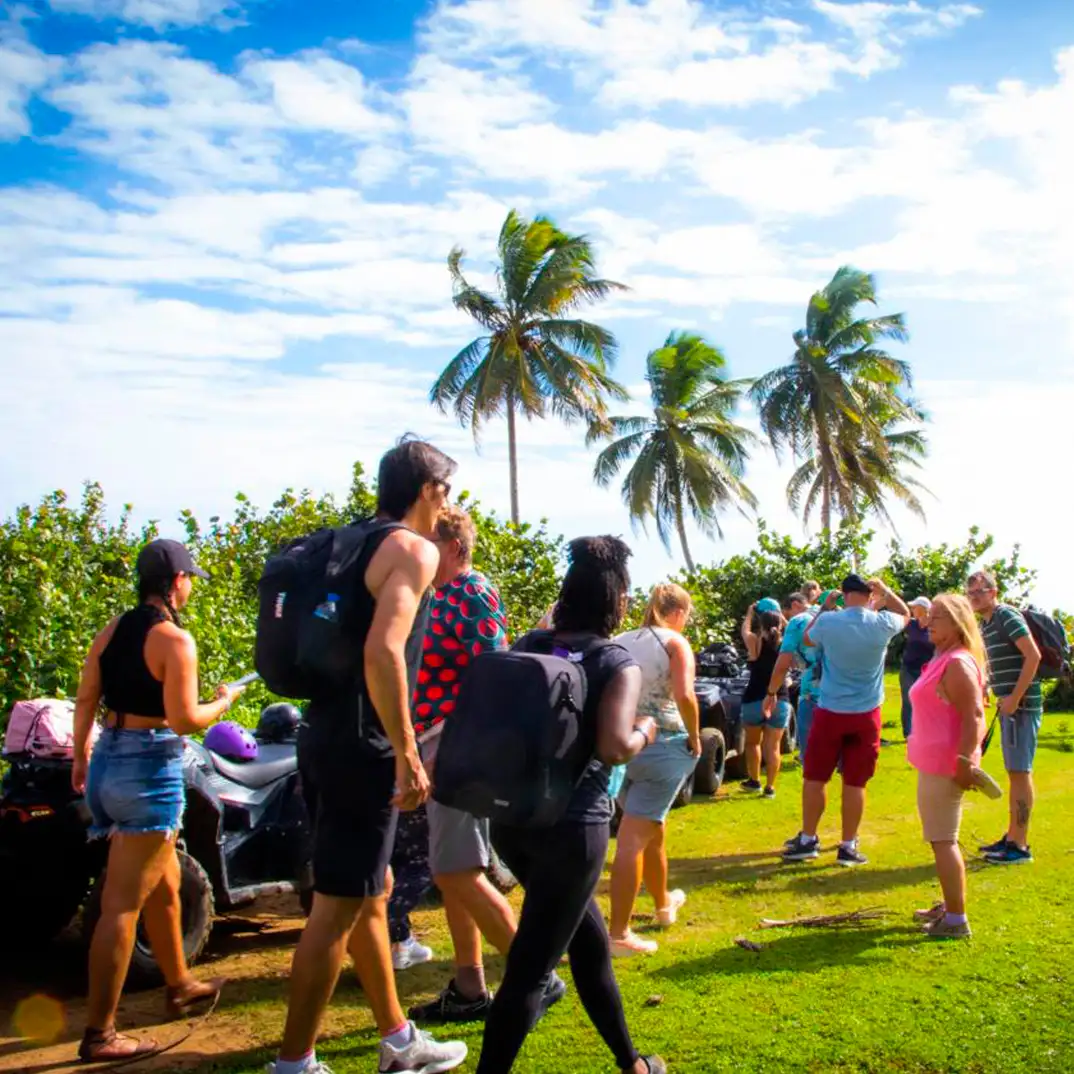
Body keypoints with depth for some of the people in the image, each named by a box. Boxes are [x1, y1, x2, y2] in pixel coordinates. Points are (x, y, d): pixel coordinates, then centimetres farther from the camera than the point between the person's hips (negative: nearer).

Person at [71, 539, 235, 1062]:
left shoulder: (112, 630, 8)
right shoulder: (175, 640, -14)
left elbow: (85, 701, 11)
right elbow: (184, 720, -17)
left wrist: (81, 758, 22)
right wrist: (223, 702, 1)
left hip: (107, 761, 8)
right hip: (150, 769, -8)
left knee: (164, 884, 23)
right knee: (122, 904, -3)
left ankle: (180, 986, 38)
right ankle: (99, 1034, 3)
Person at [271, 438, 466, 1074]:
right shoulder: (413, 548, -12)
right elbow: (383, 651, -25)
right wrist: (408, 754, -22)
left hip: (331, 735, 10)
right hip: (363, 745, -10)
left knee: (372, 890, 18)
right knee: (339, 907, -1)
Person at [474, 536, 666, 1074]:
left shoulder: (529, 645, 6)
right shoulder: (618, 664, -9)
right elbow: (614, 747, -22)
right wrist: (644, 732, -2)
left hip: (510, 817, 7)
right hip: (572, 826, -7)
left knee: (589, 940, 23)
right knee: (529, 970, 2)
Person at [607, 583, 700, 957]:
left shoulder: (618, 642, 10)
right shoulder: (675, 642, -6)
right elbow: (684, 695, -21)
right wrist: (695, 738, -9)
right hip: (661, 747, -6)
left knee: (652, 829, 24)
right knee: (633, 839, -5)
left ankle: (664, 904, 43)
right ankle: (619, 934, -3)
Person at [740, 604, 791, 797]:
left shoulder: (755, 643, -7)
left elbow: (745, 630, 14)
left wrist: (750, 612, 27)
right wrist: (781, 617, 25)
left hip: (754, 700, -1)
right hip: (780, 701, 1)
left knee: (753, 742, 17)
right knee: (773, 745, 3)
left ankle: (754, 781, 23)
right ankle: (770, 787, 3)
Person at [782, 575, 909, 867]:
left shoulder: (827, 621, -11)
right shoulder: (882, 624, -7)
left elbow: (807, 638, 13)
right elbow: (905, 614, 18)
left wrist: (824, 608, 16)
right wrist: (886, 591, 9)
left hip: (830, 712, -1)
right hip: (866, 715, 1)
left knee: (815, 777, 10)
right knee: (855, 783, 6)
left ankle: (808, 840, 16)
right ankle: (848, 847, 12)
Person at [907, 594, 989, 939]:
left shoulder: (958, 663, -17)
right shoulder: (943, 660, 14)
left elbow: (974, 716, -23)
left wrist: (964, 761, -25)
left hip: (945, 765, -10)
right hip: (934, 762, 10)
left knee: (943, 840, -5)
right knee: (942, 838, 18)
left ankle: (956, 920, 2)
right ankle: (949, 906, 30)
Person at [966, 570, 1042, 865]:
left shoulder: (1007, 616, -12)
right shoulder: (985, 625, 15)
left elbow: (1033, 656, -20)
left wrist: (1014, 698, -21)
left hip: (1021, 705, -9)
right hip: (1008, 705, 9)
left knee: (1020, 772, -4)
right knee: (1014, 772, 15)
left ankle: (1019, 846, 1)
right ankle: (1012, 837, 23)